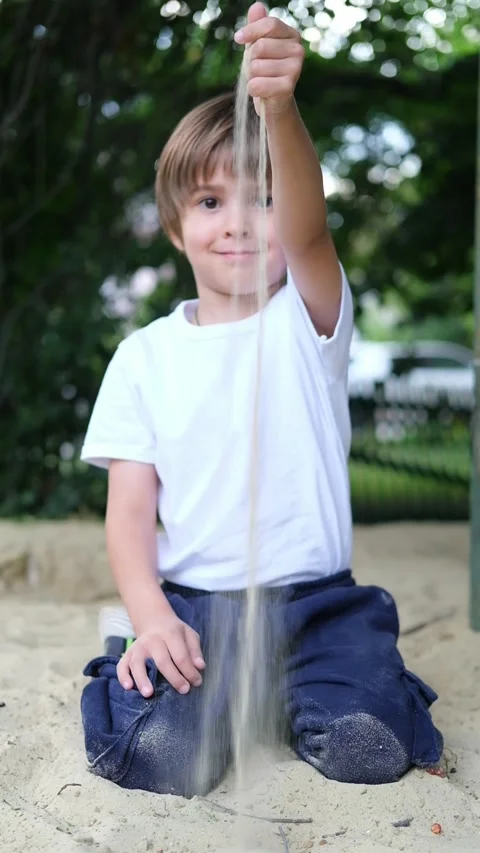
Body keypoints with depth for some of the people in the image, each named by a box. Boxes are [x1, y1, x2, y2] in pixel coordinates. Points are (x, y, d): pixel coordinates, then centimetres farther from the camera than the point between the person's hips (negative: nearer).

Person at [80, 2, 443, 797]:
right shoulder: (145, 354, 5)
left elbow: (304, 226, -23)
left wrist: (280, 108, -42)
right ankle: (215, 684, 10)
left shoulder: (309, 319, 0)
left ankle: (286, 690, 10)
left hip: (312, 597, 0)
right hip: (190, 602, 1)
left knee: (367, 746, -23)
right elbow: (130, 507, 2)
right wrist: (151, 615, -16)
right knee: (157, 751, -25)